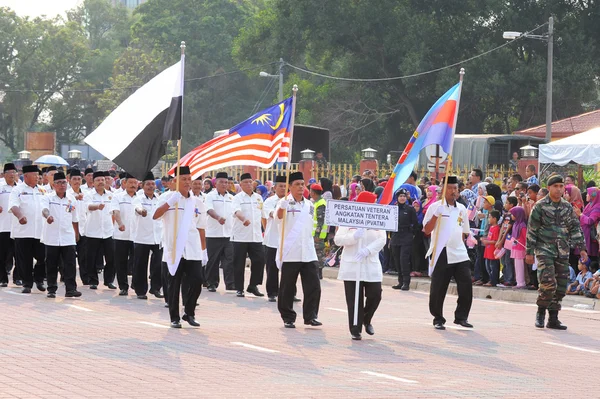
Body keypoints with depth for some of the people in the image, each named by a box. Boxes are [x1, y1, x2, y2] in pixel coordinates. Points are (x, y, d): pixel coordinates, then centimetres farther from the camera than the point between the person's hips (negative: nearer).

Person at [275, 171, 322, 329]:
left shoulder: (309, 205, 14)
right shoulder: (285, 202, -3)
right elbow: (278, 217, -25)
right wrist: (283, 204, -44)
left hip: (308, 253, 4)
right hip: (289, 253, -4)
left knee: (313, 286, -2)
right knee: (287, 288, 3)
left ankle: (310, 316, 5)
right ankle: (288, 318, 12)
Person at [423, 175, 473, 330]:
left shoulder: (461, 209, 13)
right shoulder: (436, 207, -3)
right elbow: (427, 230, -9)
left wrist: (460, 245, 14)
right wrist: (436, 215, -20)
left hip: (460, 255, 4)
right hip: (441, 255, -4)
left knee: (466, 287, -1)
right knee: (438, 289, 0)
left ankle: (461, 317, 13)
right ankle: (438, 319, 13)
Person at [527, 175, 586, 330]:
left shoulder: (568, 207, 10)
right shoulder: (540, 206, -3)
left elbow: (575, 228, 13)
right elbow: (532, 230, -2)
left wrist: (581, 248, 3)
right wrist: (529, 252, -5)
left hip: (562, 252, 5)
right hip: (544, 249, -5)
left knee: (561, 286, 3)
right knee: (548, 283, -18)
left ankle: (553, 318, 12)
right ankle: (541, 312, 4)